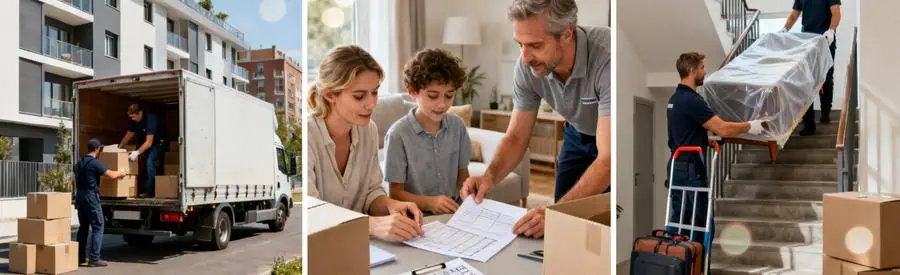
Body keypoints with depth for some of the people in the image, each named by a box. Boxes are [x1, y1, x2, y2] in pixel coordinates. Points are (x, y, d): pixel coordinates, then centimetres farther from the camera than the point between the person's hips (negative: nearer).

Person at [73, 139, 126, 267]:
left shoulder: (79, 163, 13)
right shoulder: (95, 163, -13)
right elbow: (111, 175, -16)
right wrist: (121, 173, 4)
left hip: (79, 195, 8)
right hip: (91, 196, -8)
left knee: (83, 227, 15)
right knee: (97, 227, -3)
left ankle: (80, 257, 17)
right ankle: (94, 259, -7)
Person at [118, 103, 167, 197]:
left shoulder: (150, 119, -29)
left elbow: (149, 142, -34)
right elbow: (129, 134, 9)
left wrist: (137, 152, -41)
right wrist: (119, 147, 0)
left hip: (159, 143, -8)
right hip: (147, 143, 8)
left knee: (150, 162, -21)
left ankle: (148, 191, -22)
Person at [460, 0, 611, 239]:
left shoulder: (606, 57, -41)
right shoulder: (527, 66, -24)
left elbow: (608, 159, -44)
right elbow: (516, 137, -12)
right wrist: (490, 176, -32)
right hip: (579, 133, 4)